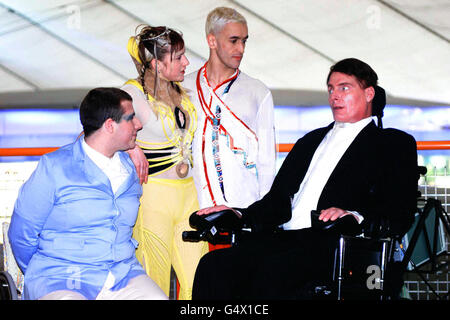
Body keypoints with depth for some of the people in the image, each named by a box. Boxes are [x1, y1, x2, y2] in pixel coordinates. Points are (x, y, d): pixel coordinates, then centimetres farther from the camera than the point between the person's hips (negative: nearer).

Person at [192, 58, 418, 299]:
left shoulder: (396, 144, 12)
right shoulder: (310, 141, 31)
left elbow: (401, 216, -2)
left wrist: (353, 216, -20)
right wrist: (239, 215, 8)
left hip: (334, 244, -6)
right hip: (284, 239, 6)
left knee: (272, 268, -36)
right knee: (213, 264, -21)